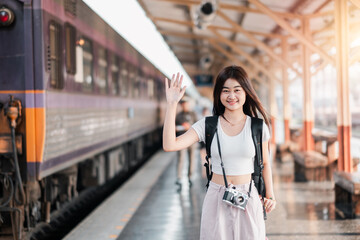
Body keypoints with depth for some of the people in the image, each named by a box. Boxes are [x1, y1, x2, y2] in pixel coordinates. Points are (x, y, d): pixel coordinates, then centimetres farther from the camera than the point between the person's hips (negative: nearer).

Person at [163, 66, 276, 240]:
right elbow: (169, 145, -15)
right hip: (217, 199, 0)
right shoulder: (207, 125, -4)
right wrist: (172, 104, -17)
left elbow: (265, 163, 12)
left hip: (248, 199, 0)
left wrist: (270, 194, 5)